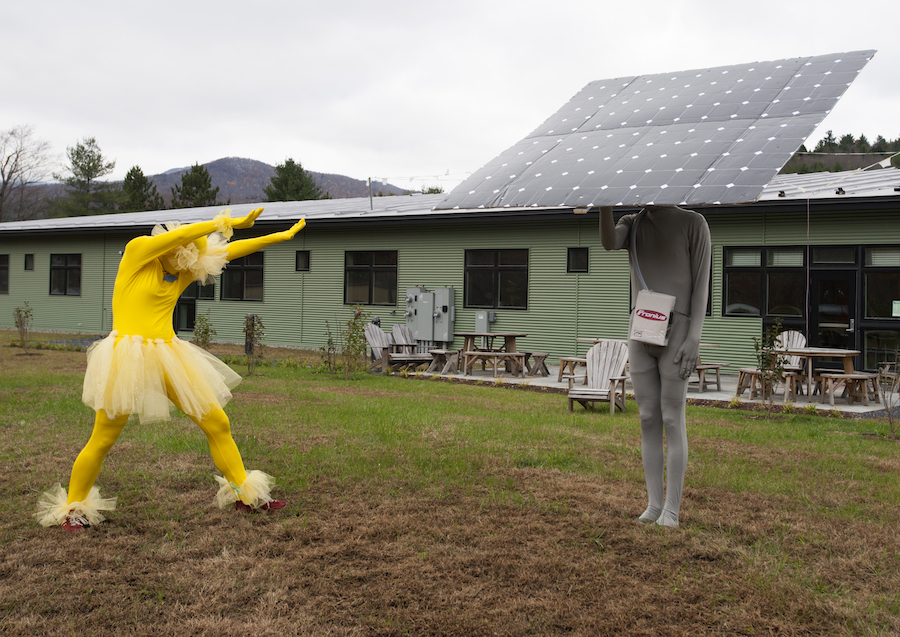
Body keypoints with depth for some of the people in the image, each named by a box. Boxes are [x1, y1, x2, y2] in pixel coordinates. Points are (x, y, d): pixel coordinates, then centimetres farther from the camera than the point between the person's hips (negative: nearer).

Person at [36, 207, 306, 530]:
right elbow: (184, 234, -14)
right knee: (102, 440, -1)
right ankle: (74, 506, 21)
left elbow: (228, 250, 14)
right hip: (128, 356, -6)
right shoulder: (137, 250, -3)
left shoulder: (183, 273, 13)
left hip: (169, 356, 6)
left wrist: (281, 236, 15)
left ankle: (245, 494, 17)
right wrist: (225, 222, -4)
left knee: (218, 424, 4)